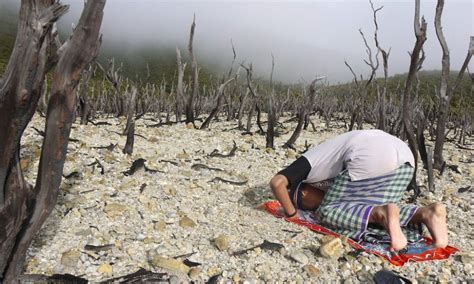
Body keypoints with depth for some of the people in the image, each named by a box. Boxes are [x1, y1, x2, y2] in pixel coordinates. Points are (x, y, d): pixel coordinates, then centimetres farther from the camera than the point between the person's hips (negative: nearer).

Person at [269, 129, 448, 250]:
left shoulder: (306, 164, 16)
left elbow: (277, 182, -1)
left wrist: (291, 213, 10)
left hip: (371, 157, -8)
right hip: (403, 155, 8)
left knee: (328, 211, 4)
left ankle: (381, 214, -21)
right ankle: (427, 213, -5)